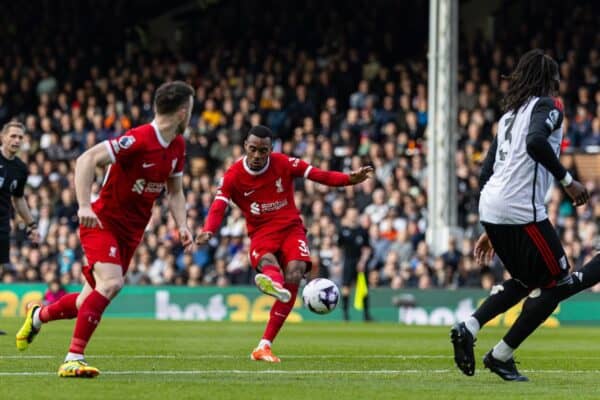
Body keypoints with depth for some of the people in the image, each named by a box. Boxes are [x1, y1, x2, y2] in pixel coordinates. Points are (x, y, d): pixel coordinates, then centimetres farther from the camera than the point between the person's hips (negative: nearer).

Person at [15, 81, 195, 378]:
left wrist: (182, 226, 0)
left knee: (92, 301, 9)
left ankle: (38, 316, 37)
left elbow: (174, 191, 17)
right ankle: (73, 359, -24)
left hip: (131, 231, 8)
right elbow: (86, 160, -27)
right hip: (103, 222, -8)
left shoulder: (177, 146, 4)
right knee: (111, 283, -28)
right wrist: (84, 205, -36)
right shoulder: (138, 139, -23)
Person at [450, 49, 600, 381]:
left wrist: (491, 230, 27)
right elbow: (535, 142, -22)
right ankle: (501, 356, 1)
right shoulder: (547, 106, 0)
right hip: (520, 210, -9)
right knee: (557, 282, 3)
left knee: (526, 280, 22)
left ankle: (468, 329, 6)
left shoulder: (509, 114, 24)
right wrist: (567, 180, -15)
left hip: (490, 208, 9)